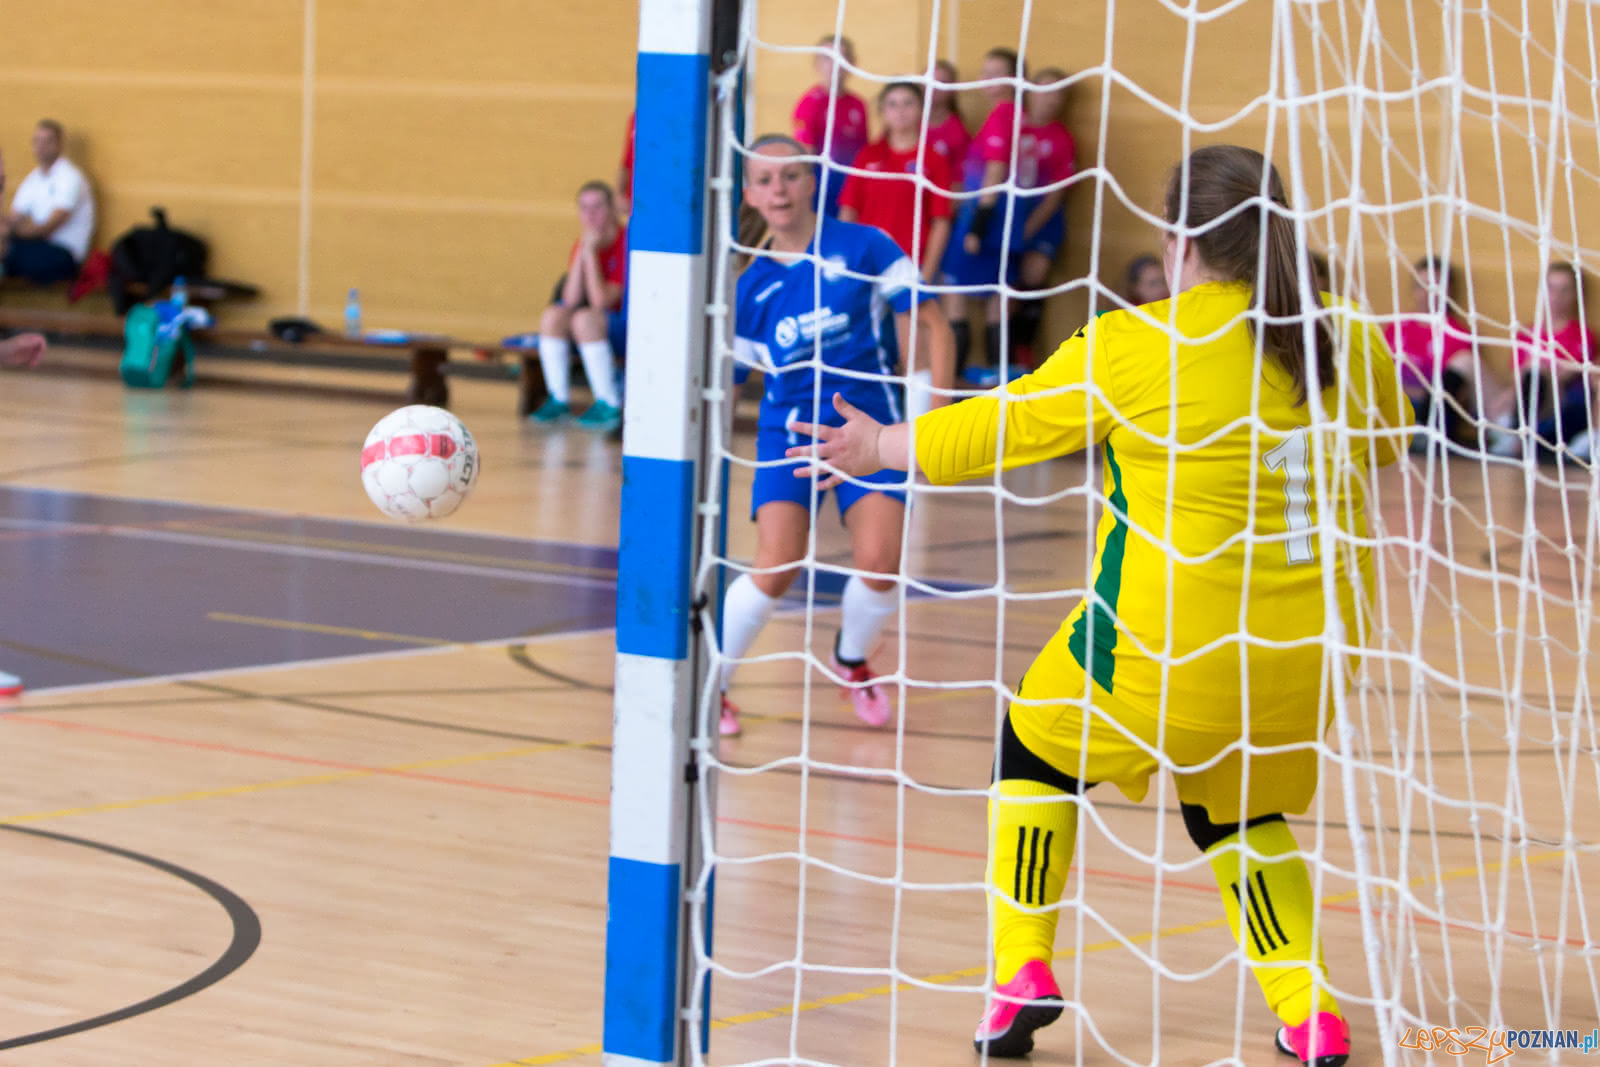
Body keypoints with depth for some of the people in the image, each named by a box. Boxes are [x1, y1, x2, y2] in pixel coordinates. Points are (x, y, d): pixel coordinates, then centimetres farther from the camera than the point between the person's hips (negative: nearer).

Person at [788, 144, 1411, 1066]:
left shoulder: (1129, 349, -11)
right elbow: (1389, 440, 20)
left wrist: (883, 449, 17)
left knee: (1036, 750, 22)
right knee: (1238, 813, 27)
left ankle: (1023, 969, 14)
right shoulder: (1348, 343, -1)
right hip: (1309, 658, 4)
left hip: (1169, 653, -4)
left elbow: (1000, 427, 1)